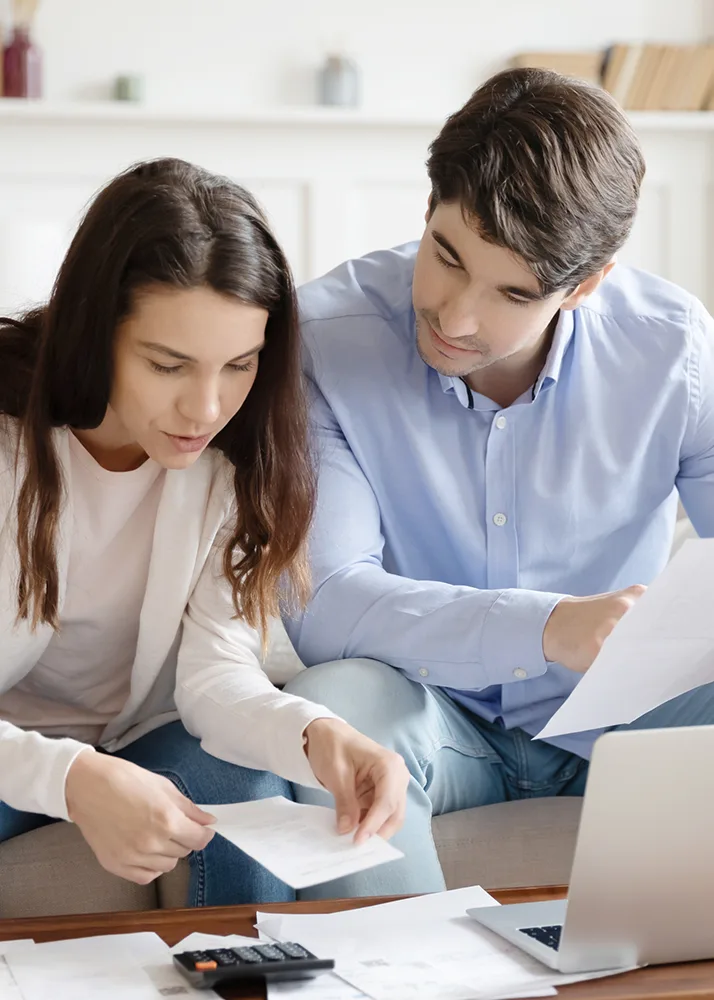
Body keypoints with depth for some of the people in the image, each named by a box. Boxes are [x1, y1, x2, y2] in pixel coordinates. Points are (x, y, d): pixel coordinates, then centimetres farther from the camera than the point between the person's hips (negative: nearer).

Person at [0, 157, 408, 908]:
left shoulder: (237, 456, -12)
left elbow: (215, 670, -17)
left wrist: (313, 733, -39)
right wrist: (72, 779, -45)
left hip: (134, 743, 3)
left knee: (244, 786, -28)